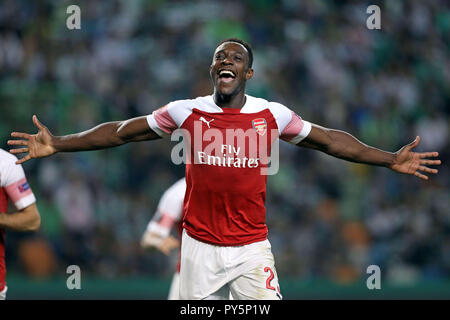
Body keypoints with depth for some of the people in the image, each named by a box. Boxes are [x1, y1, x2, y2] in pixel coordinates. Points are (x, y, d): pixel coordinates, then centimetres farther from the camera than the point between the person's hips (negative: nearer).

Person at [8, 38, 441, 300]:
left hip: (252, 247, -1)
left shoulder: (271, 115, 1)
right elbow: (121, 132, 6)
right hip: (199, 246, 1)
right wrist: (56, 145, 4)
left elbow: (329, 141, 7)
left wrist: (390, 160, 2)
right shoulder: (185, 112, 1)